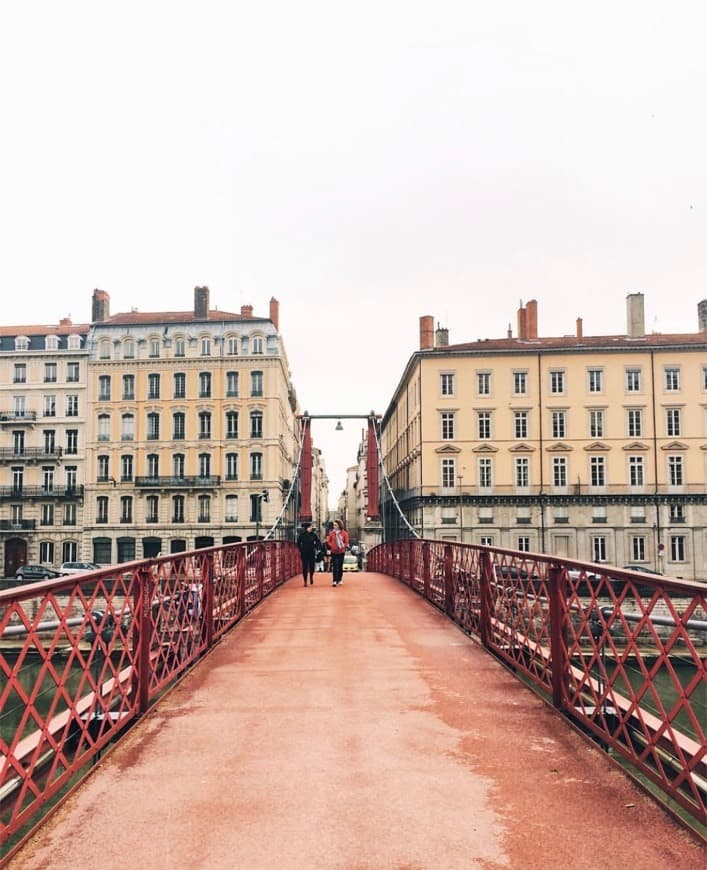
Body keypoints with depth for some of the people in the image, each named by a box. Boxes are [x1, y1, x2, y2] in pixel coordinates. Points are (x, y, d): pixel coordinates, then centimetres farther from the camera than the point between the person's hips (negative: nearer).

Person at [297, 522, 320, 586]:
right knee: (305, 567, 0)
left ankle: (311, 577, 29)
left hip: (312, 552, 1)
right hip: (304, 553, -1)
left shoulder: (314, 534, -3)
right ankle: (305, 581, 7)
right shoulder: (302, 534, -6)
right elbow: (298, 542, 7)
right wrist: (300, 550, 4)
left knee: (312, 566, 0)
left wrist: (315, 548, 1)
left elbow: (318, 542, 10)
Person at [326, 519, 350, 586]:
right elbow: (328, 541, 3)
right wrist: (331, 546, -12)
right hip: (334, 552, -1)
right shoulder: (331, 533, -1)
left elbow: (346, 542, 1)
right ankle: (334, 581, -9)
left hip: (341, 552, 1)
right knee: (334, 566, -7)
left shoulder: (344, 533, -2)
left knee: (340, 566, 10)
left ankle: (339, 580, 23)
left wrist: (343, 546, -15)